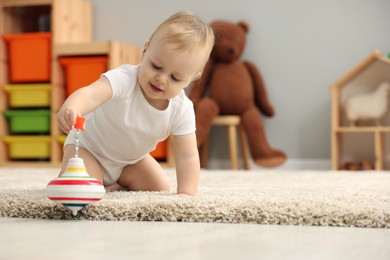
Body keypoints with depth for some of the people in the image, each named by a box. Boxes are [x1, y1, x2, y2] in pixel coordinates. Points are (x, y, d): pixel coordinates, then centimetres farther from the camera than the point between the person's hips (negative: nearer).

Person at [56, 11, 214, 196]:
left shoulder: (182, 110, -23)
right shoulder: (124, 79, -37)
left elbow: (188, 156, -21)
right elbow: (90, 94, -56)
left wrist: (186, 193, -36)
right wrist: (71, 108, -79)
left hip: (131, 159, 5)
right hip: (89, 146, -4)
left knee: (162, 190, -2)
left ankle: (117, 184, 20)